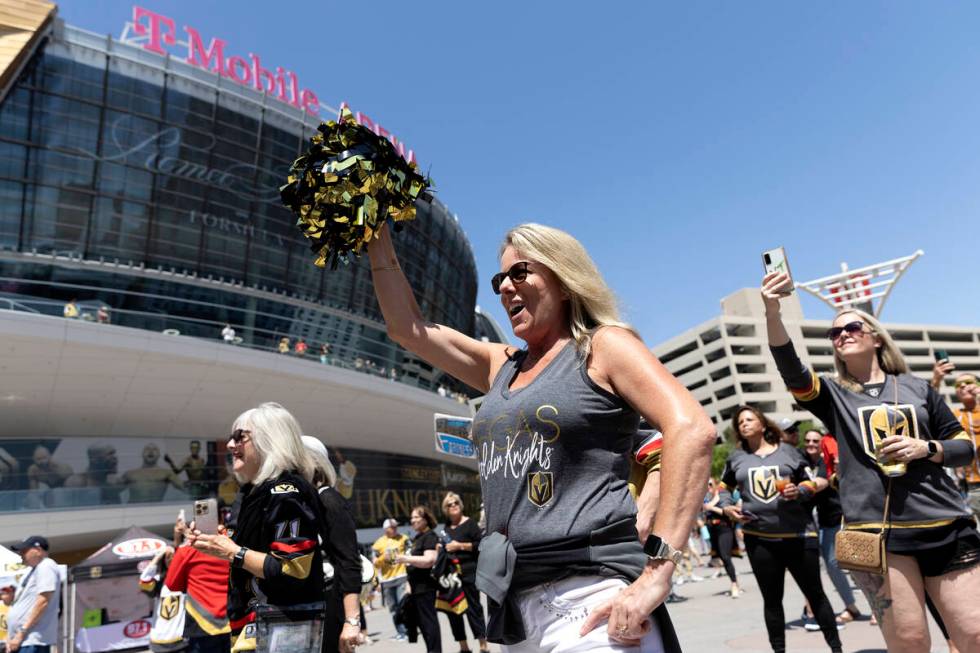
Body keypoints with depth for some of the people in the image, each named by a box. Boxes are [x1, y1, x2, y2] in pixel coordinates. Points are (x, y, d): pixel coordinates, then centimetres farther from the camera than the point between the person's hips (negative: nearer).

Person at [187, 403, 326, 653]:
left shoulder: (286, 492, -17)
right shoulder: (251, 492, 12)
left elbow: (294, 569, -24)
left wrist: (233, 553, -18)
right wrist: (217, 543, 5)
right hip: (255, 621, 9)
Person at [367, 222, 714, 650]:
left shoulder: (602, 345, -3)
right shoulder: (501, 365, 15)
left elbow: (692, 430, -16)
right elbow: (407, 327, 18)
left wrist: (655, 574, -21)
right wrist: (378, 236, 15)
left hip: (591, 596, -7)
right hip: (516, 602, 7)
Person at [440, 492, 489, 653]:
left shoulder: (469, 523, -6)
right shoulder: (447, 527, 12)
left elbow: (480, 544, -15)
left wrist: (460, 545, -18)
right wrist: (441, 549, 6)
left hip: (468, 572, -6)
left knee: (473, 608, -2)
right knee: (452, 610, 9)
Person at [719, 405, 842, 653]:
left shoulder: (787, 451, 3)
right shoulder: (736, 457, 6)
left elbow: (810, 484, 8)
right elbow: (724, 486, 19)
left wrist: (798, 491, -13)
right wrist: (727, 506, 0)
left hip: (797, 534, -1)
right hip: (758, 537, 1)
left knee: (815, 593, 10)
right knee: (771, 599, 12)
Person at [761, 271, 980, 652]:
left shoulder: (918, 388, 12)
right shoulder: (834, 395, 7)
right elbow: (789, 367, -13)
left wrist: (925, 448, -8)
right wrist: (772, 311, -30)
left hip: (944, 527, 2)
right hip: (875, 533, -2)